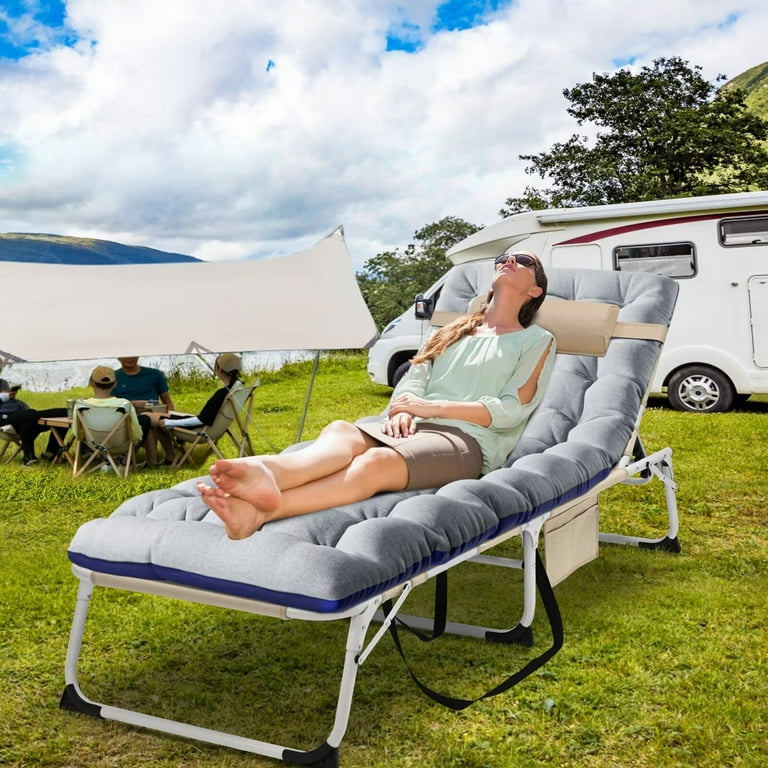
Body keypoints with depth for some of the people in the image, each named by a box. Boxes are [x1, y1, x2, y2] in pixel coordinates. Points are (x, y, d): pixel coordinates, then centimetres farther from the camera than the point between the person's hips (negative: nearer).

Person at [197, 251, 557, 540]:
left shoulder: (537, 341, 16)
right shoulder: (455, 330, 31)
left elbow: (512, 410, 1)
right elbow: (414, 378, 17)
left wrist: (433, 406, -8)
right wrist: (404, 407, -9)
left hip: (468, 440, -5)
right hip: (414, 427, 5)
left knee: (378, 462, -37)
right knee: (341, 430, -31)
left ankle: (261, 510, -61)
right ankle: (265, 474, -64)